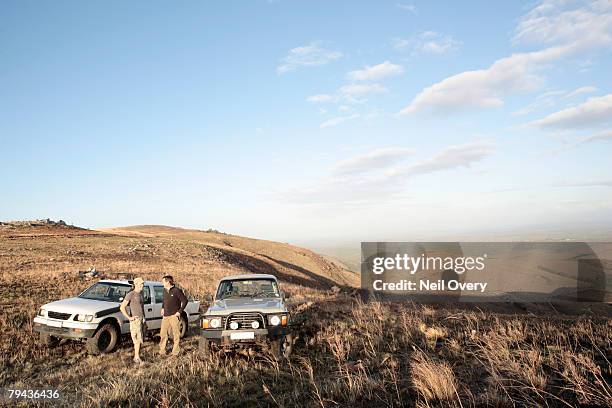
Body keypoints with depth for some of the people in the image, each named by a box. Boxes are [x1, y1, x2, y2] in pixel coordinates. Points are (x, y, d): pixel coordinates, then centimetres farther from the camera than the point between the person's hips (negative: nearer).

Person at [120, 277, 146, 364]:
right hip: (135, 320, -8)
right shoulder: (130, 295, -11)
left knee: (141, 340, 9)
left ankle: (136, 356, 19)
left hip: (142, 319, 8)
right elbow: (122, 307, -16)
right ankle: (137, 358, 1)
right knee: (137, 339, -7)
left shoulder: (141, 294, 14)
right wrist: (129, 317, -15)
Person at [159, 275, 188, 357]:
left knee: (176, 334, 1)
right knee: (163, 333, 7)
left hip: (174, 316, -6)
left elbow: (185, 301, -10)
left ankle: (175, 352, 10)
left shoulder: (176, 291, -11)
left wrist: (179, 311, -11)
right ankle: (162, 351, 18)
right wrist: (162, 308, 16)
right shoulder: (165, 290, 10)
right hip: (165, 316, 6)